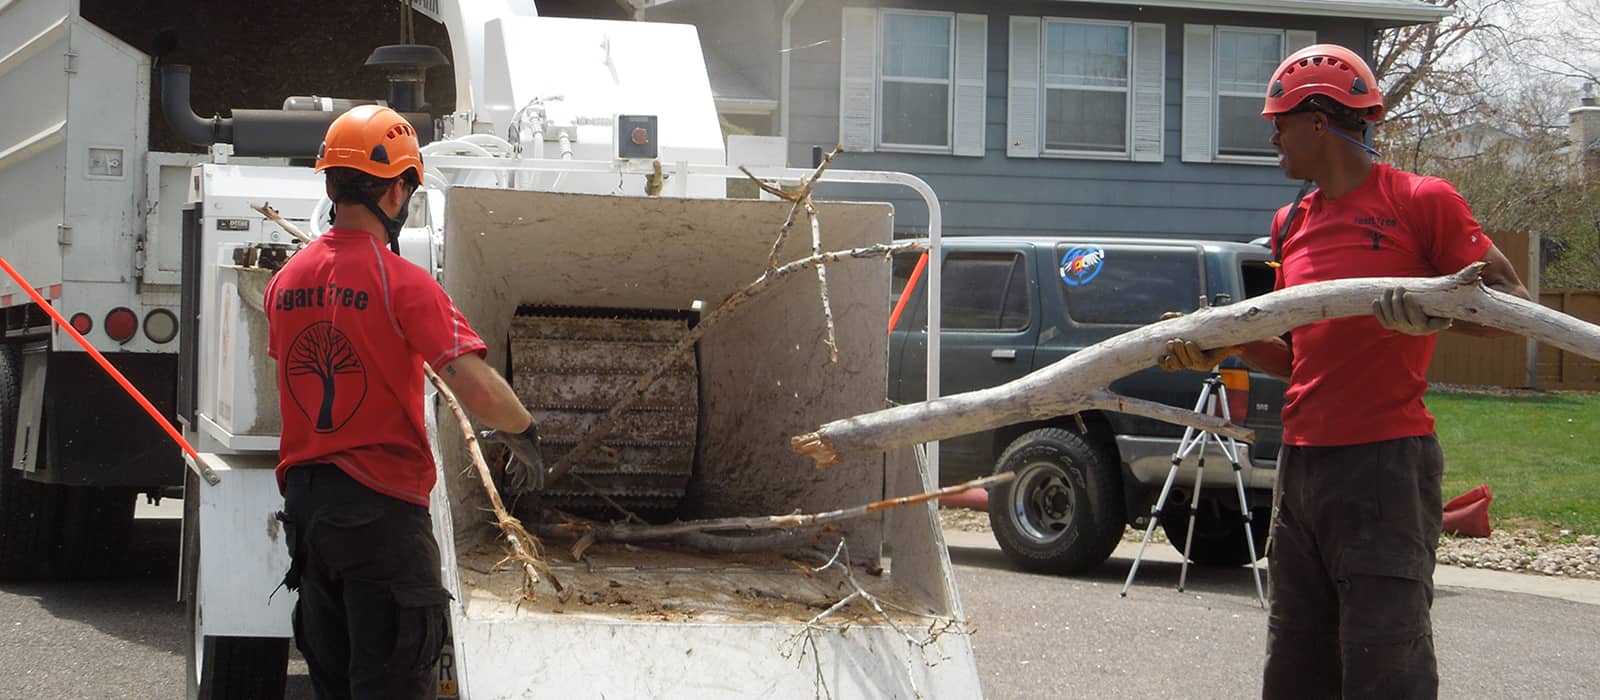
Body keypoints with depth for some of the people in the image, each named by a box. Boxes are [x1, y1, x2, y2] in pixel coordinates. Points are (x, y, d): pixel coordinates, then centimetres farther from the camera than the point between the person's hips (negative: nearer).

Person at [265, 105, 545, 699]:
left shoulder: (286, 280, 6)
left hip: (302, 498, 7)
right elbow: (476, 387, -22)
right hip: (380, 505, -7)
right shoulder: (402, 282, -15)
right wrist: (523, 433, -4)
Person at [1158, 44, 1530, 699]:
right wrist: (1228, 344, 4)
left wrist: (1436, 313, -26)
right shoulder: (1292, 224, 17)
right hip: (1301, 460, 8)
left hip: (1385, 458, -7)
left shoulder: (1421, 201, -4)